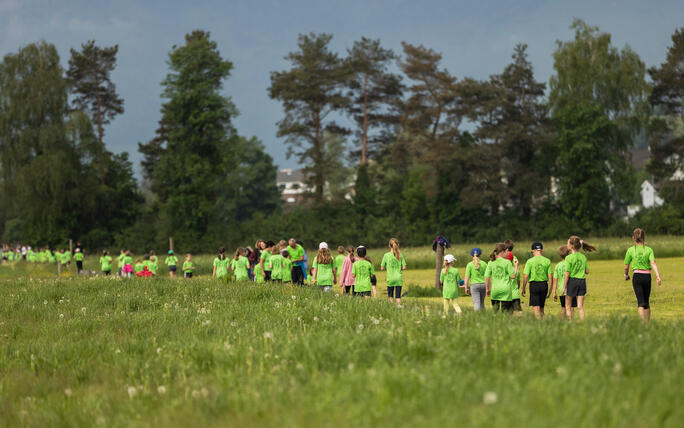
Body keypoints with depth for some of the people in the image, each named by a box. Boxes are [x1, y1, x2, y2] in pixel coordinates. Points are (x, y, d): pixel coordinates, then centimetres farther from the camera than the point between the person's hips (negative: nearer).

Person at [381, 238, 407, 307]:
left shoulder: (386, 255, -4)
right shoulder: (400, 255, -2)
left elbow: (382, 268, -1)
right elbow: (404, 267, -1)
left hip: (390, 279, -1)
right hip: (399, 279, 1)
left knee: (390, 296, 13)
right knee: (398, 296, 2)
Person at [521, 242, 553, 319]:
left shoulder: (530, 261, -6)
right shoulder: (547, 261, 2)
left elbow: (525, 276, -8)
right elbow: (550, 277, 1)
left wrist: (523, 289, 3)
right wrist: (550, 290, 10)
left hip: (534, 285, -4)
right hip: (544, 285, 4)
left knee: (536, 308, -5)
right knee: (541, 307, 17)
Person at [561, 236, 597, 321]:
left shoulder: (569, 258, -11)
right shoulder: (583, 257, 4)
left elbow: (567, 274, -12)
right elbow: (587, 271, 8)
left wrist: (564, 287, -7)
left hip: (572, 280, -4)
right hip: (582, 281, 4)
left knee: (568, 306, 8)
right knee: (580, 306, 7)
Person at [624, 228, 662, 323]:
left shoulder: (631, 250, 0)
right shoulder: (649, 250, 3)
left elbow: (626, 266, 5)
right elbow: (653, 263, -11)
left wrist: (626, 275, 24)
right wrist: (658, 276, -19)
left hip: (637, 276, -2)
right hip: (647, 276, 2)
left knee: (641, 303, -9)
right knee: (647, 302, 17)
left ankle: (643, 323, -26)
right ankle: (648, 323, 25)